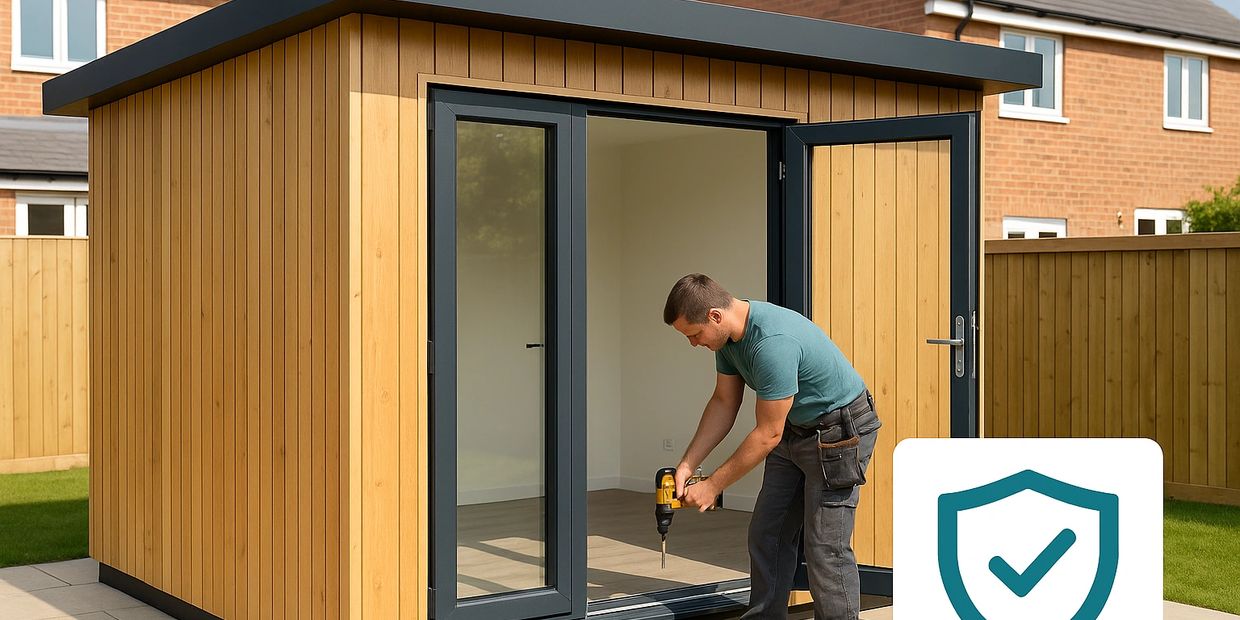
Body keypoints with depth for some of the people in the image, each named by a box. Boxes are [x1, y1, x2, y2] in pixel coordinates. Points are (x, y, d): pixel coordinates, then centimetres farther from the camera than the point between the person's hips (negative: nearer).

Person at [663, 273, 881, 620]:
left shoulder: (772, 343, -32)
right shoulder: (729, 336, -3)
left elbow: (767, 435, -25)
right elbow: (724, 403, 9)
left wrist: (713, 486, -16)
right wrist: (687, 465, 2)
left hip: (839, 432, -9)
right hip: (794, 430, 9)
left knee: (826, 546, -10)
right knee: (766, 535, 10)